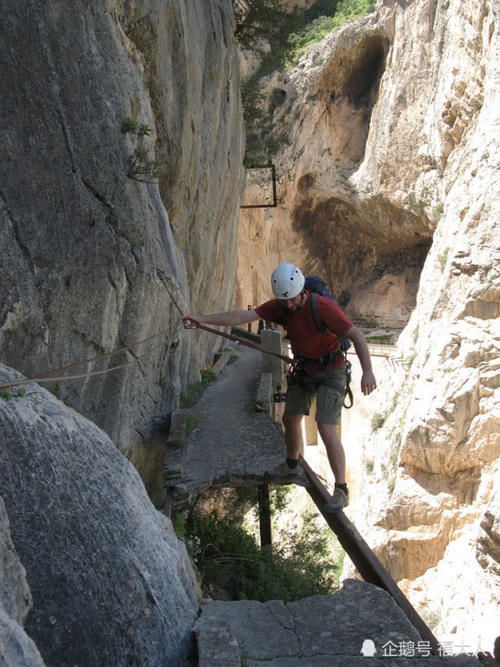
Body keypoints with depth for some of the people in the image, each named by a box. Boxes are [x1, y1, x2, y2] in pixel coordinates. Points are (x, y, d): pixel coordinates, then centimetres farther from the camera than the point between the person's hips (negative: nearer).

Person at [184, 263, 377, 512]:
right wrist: (203, 319, -20)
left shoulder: (324, 307, -28)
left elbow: (356, 336, -27)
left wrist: (367, 371, -38)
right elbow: (241, 317, -14)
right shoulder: (279, 306, -11)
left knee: (326, 429, -14)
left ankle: (341, 491, -3)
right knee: (290, 418, 19)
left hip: (330, 372, -7)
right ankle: (291, 464, 45)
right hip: (303, 369, 7)